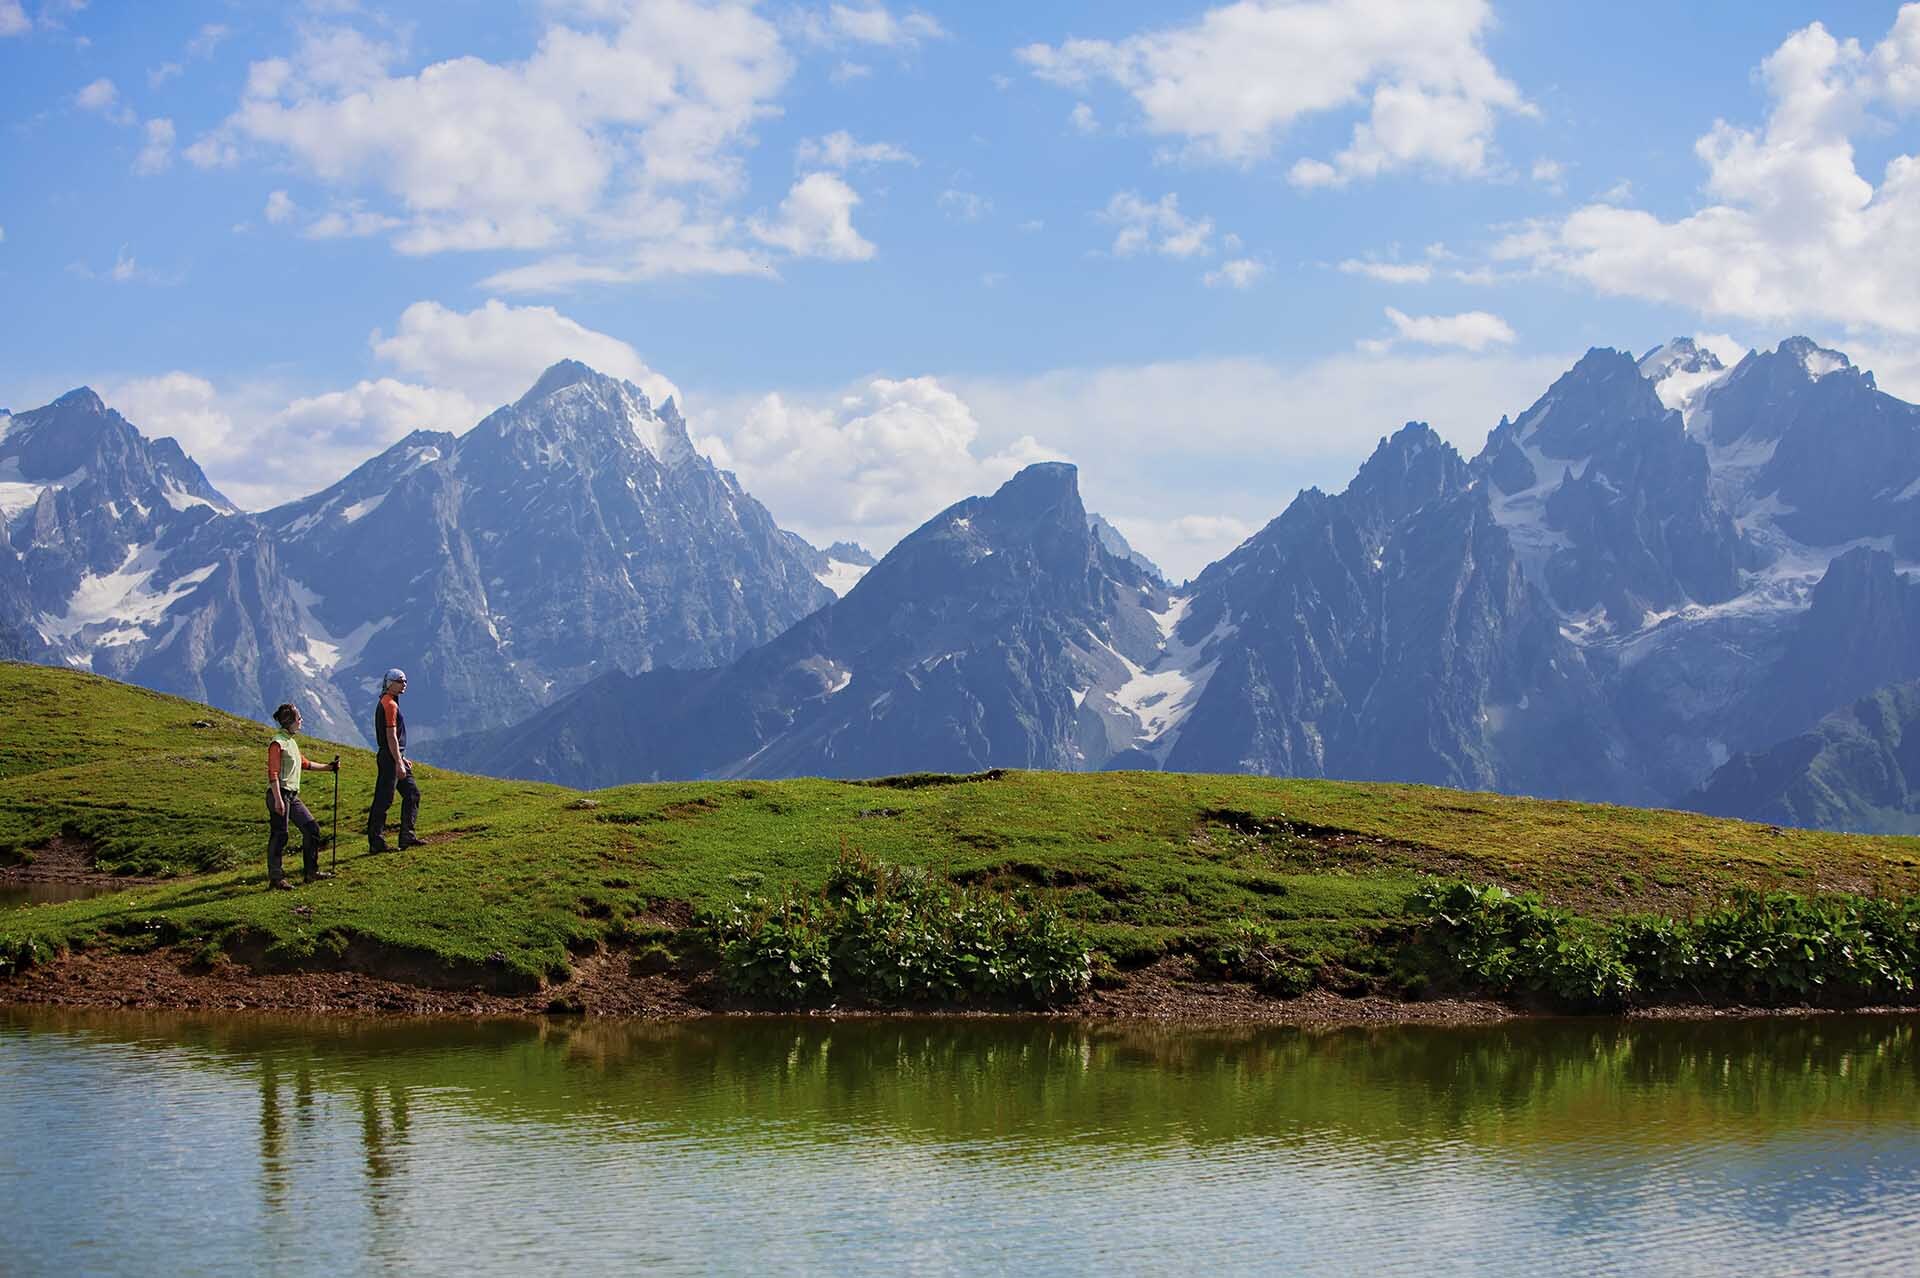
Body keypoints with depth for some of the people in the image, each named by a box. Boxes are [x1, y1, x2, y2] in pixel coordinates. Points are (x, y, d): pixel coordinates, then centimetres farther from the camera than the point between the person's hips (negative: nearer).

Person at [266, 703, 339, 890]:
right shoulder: (277, 743, -12)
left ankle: (311, 871, 16)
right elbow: (273, 773, -18)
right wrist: (278, 800, -23)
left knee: (311, 827, 9)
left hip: (293, 796, 9)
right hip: (280, 794, -9)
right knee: (279, 835, -7)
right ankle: (275, 877, -2)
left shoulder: (291, 742, 17)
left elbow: (305, 764, 30)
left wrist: (329, 767, 30)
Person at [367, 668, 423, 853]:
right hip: (390, 758, -11)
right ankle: (376, 842, -3)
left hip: (395, 757, 11)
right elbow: (391, 737, -20)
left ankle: (407, 837, 14)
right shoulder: (389, 704, -15)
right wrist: (398, 763, -22)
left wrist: (402, 759, 25)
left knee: (412, 794, 12)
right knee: (383, 800, -6)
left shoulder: (387, 702, 17)